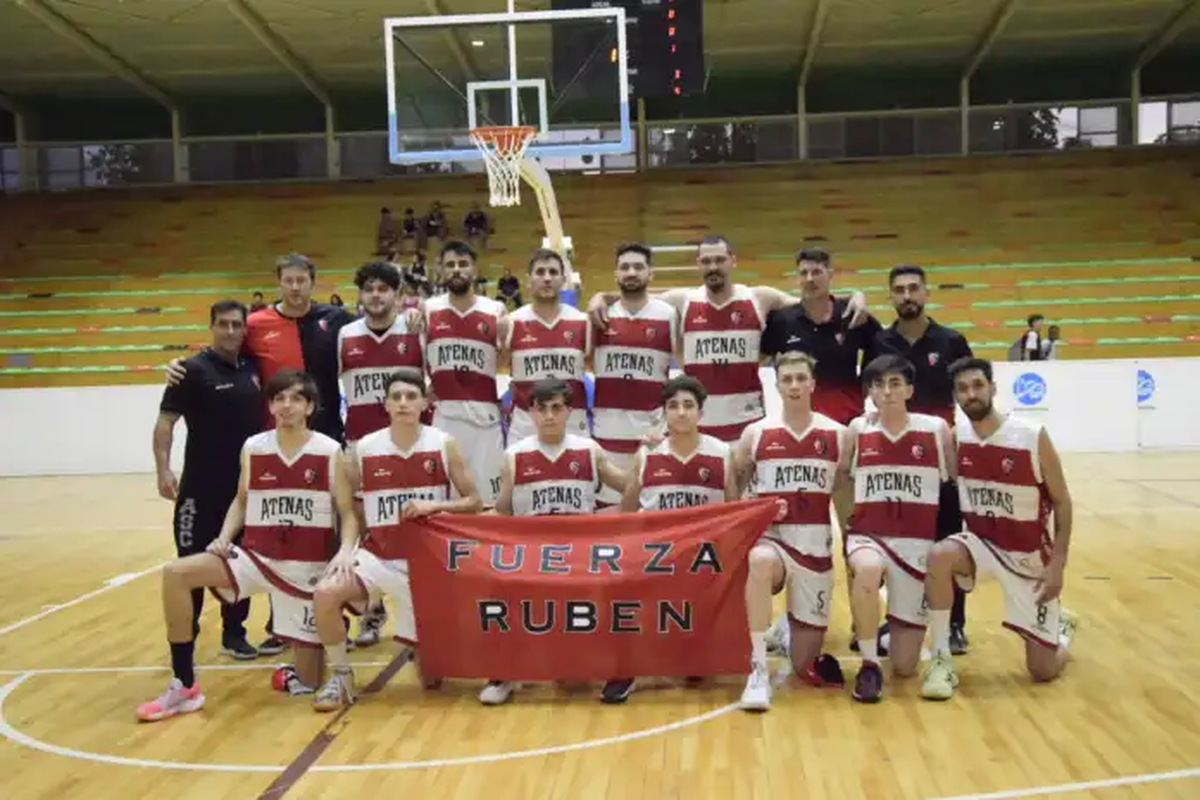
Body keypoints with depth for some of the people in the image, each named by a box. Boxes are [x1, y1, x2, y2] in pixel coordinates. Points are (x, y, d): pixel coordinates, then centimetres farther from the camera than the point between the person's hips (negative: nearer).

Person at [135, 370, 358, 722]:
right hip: (255, 556, 2)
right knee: (175, 574, -21)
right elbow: (242, 501, 14)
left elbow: (348, 512, -3)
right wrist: (224, 537, -4)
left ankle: (292, 674, 40)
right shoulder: (252, 448, 0)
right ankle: (184, 687, -9)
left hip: (308, 567, -2)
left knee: (308, 683, -2)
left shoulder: (329, 452, -7)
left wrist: (346, 550, -22)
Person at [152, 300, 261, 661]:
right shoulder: (193, 369, -8)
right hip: (202, 488, -4)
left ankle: (234, 633, 24)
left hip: (248, 485, 5)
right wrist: (163, 469, -21)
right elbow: (165, 422, -11)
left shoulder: (254, 367, 5)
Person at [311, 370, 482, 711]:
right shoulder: (364, 448, -4)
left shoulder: (444, 444, -6)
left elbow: (473, 502, -4)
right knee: (325, 593, -28)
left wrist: (433, 506, -21)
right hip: (378, 555, 1)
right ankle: (341, 676, -4)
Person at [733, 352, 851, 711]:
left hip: (815, 545, 1)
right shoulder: (756, 434, 1)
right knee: (761, 562, -42)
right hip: (770, 538, -1)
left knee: (806, 665, 3)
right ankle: (758, 670, -31)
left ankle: (796, 635, 40)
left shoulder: (838, 435, 2)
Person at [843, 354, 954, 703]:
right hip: (867, 535, 0)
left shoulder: (937, 429, -1)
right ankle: (869, 666, -18)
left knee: (905, 666, 0)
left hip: (917, 542, 1)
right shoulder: (858, 429, 0)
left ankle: (897, 627, 38)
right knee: (867, 570, -41)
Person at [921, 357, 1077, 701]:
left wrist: (1058, 564, -15)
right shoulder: (955, 437, -9)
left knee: (1043, 670, 1)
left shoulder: (1033, 436, -18)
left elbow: (1062, 502, -10)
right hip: (980, 542, 2)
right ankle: (942, 661, -19)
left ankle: (1063, 626, 39)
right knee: (938, 556, -34)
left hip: (1030, 554, -2)